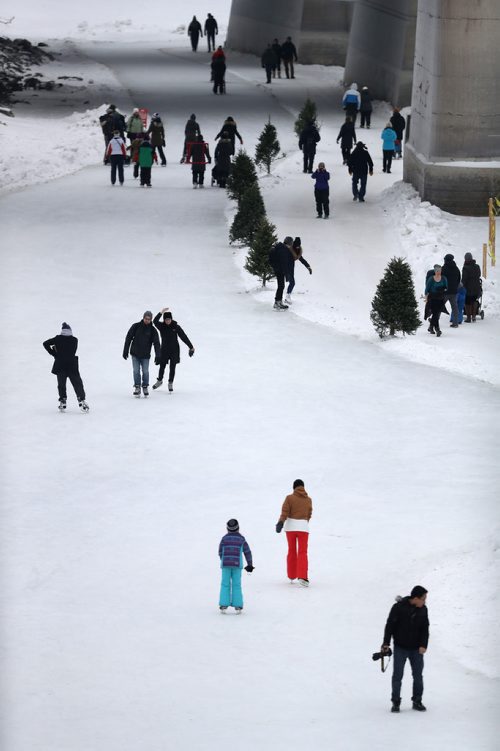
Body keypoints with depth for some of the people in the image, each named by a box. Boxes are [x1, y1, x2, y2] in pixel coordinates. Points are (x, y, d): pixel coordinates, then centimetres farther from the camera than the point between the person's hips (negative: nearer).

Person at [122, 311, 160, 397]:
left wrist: (157, 355, -16)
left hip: (145, 355, 0)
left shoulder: (152, 330, -3)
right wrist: (125, 351, -1)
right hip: (135, 354, 0)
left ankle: (145, 387, 17)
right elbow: (128, 338, 1)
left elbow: (156, 343, -5)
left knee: (145, 372, 1)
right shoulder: (136, 326, -4)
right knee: (136, 371, -2)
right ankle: (137, 387, 8)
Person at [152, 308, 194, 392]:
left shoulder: (176, 326, -6)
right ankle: (159, 381, 29)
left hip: (174, 350, -1)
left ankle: (170, 383, 16)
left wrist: (191, 347, -1)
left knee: (172, 367, 2)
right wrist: (161, 313, -35)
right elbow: (155, 321, -25)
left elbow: (183, 337, -3)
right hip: (164, 350, 1)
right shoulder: (161, 326, -5)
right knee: (162, 366, 6)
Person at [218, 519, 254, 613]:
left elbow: (220, 552, 5)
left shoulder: (224, 539, 1)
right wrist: (250, 564, 15)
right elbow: (247, 552, 5)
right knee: (236, 585, 5)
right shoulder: (241, 539, 1)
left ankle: (223, 605, 0)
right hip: (237, 565, 0)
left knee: (225, 585, 6)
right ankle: (237, 606, 3)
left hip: (225, 564, 0)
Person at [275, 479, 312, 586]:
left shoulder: (289, 498, -1)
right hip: (303, 527, 0)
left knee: (292, 551, 14)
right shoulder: (308, 500, 7)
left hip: (291, 526, 0)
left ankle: (292, 576, 22)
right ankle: (302, 576, -22)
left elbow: (284, 512, -13)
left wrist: (280, 523, -22)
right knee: (302, 553, -3)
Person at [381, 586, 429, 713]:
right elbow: (390, 625, -8)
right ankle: (395, 702, 8)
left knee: (418, 675, 6)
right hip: (400, 648, -3)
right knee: (397, 676, -1)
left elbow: (425, 629, 4)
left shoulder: (423, 609, 0)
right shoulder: (399, 607, -12)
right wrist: (386, 643, -13)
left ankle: (417, 701, 17)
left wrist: (423, 645, -9)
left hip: (416, 649, 3)